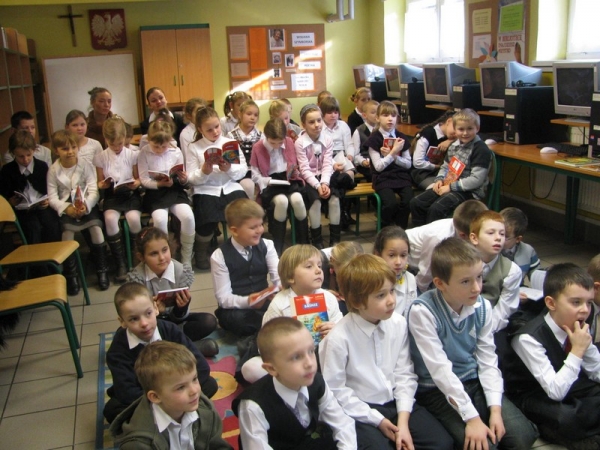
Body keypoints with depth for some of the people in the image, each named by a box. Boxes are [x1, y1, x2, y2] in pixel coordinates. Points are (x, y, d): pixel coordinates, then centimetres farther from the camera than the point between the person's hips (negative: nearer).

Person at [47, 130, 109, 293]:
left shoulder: (85, 165, -1)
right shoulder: (54, 170, 1)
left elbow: (93, 191, -7)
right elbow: (52, 197, -3)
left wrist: (86, 206, -26)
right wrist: (66, 208, -21)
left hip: (87, 206, 0)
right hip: (66, 209, 1)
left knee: (96, 228, -24)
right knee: (67, 232, -23)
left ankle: (102, 271, -5)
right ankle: (71, 276, -5)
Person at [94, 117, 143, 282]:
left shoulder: (133, 155, 2)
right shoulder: (101, 158, 4)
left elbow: (138, 178, 7)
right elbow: (99, 182, 9)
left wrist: (136, 183, -16)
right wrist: (103, 184, -14)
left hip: (130, 194, 0)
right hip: (111, 196, 0)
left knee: (133, 218, -31)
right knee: (110, 219, -31)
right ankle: (120, 263, -18)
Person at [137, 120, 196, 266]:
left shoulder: (176, 152, 1)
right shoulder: (144, 153, -4)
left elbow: (182, 181, 6)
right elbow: (144, 180, -4)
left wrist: (184, 179, -18)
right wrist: (160, 184, -21)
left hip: (175, 190, 2)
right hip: (155, 193, -1)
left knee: (188, 216, -26)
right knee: (160, 219, -31)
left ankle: (186, 260, -8)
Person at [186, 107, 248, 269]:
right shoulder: (194, 147, 3)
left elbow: (243, 170, 5)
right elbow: (191, 179, -1)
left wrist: (230, 169, -15)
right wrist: (204, 172, -21)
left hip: (230, 187, 2)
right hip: (206, 190, -2)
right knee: (208, 221, -27)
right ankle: (201, 251, 6)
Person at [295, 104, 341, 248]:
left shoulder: (328, 140, 0)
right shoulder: (300, 143, -10)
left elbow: (327, 165, -6)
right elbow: (305, 169, -14)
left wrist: (324, 183, -23)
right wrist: (317, 185, -25)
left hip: (324, 177, 3)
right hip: (308, 179, -3)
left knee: (335, 198, -22)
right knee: (315, 201, -28)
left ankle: (335, 238, -9)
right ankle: (317, 240, -13)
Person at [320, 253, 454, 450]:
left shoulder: (398, 323, -6)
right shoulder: (339, 338, -21)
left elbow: (404, 374, -1)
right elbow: (336, 391, -14)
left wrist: (403, 421, -10)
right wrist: (378, 420, -12)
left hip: (396, 402, 5)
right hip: (361, 411, -4)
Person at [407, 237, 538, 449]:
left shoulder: (482, 306, -4)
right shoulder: (422, 312, -21)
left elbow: (488, 360, 0)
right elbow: (440, 370, -22)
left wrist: (495, 408, -11)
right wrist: (472, 417, -22)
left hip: (474, 382, 5)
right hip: (437, 390, -5)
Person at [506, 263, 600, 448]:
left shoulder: (578, 329, -5)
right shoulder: (529, 338, -26)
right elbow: (555, 392, -28)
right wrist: (577, 351, -30)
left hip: (569, 387, 7)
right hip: (535, 397, -6)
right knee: (566, 419, -35)